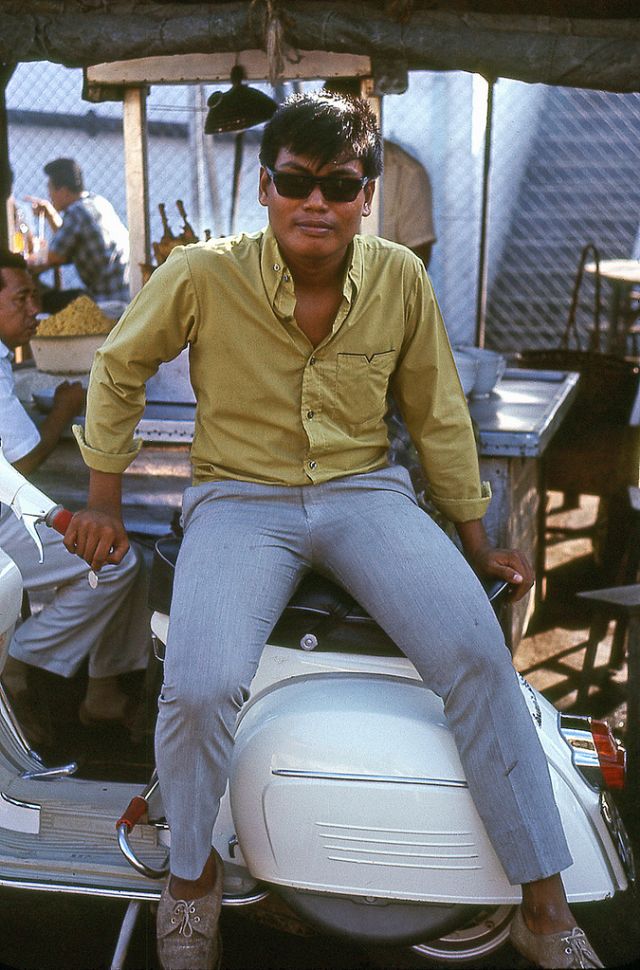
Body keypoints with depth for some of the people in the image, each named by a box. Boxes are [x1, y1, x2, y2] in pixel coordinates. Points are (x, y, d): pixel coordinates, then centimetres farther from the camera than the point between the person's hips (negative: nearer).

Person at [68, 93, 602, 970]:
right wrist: (104, 502, 10)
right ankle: (193, 876, 6)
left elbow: (437, 415, 9)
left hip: (365, 493, 2)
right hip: (241, 497, -1)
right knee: (200, 688, -28)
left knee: (477, 654, -23)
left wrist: (478, 544, 13)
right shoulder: (202, 275, -10)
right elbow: (119, 369, 7)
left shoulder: (401, 280, -3)